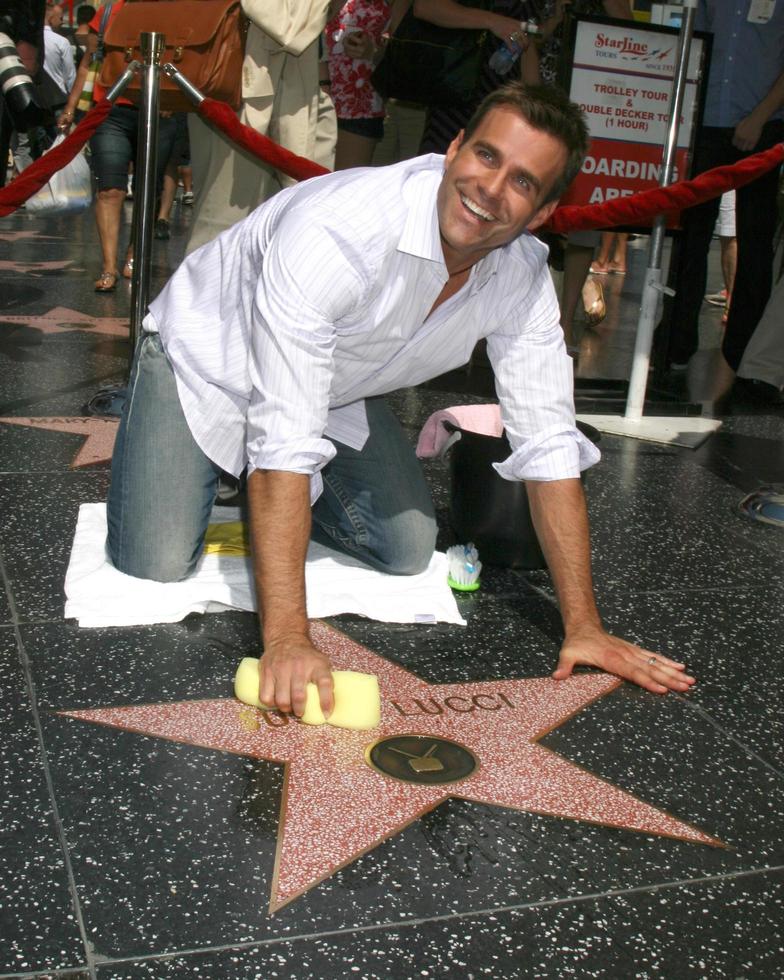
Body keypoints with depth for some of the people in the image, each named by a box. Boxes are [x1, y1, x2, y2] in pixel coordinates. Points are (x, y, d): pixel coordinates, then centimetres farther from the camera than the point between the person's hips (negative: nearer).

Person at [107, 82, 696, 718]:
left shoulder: (523, 277, -21)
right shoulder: (335, 232, -40)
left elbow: (549, 448, -16)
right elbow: (284, 442, -42)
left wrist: (585, 628, -19)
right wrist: (286, 640, -45)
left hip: (335, 387, 5)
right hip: (209, 356, -5)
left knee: (408, 553, -3)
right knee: (157, 567, -15)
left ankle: (283, 499, 23)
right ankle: (143, 423, 15)